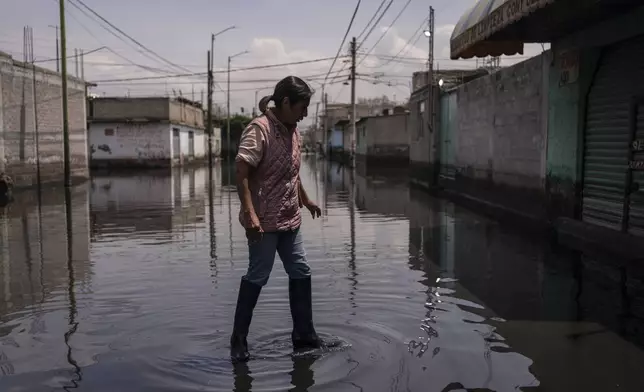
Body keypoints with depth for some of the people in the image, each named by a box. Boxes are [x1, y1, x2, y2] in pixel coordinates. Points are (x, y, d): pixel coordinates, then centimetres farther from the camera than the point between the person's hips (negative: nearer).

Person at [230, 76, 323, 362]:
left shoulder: (293, 131, 10)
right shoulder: (259, 129, -16)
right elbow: (240, 172, -23)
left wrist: (305, 200, 29)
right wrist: (249, 214, -30)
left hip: (289, 220, 8)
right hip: (264, 221, -8)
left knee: (301, 273, 11)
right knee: (257, 277, 0)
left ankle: (304, 335, 23)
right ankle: (238, 339, 15)